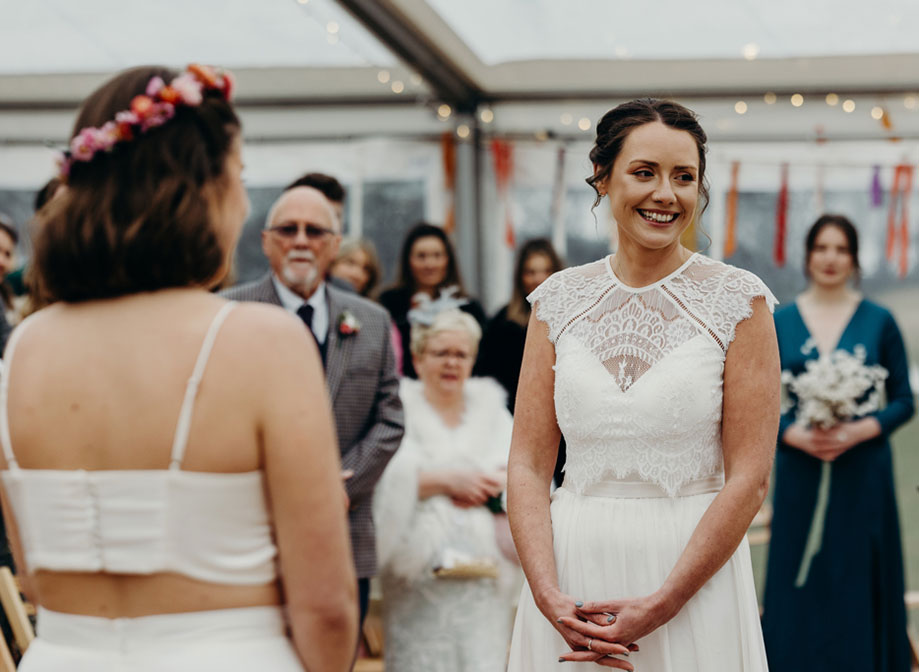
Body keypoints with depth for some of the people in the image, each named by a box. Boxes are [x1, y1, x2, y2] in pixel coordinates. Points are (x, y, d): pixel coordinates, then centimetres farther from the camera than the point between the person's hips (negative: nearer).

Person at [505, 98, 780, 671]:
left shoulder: (739, 300, -4)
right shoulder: (559, 301, 3)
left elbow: (750, 477, -9)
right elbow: (528, 466, 1)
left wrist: (660, 605, -14)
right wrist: (549, 597, -11)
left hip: (694, 571, -2)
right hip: (573, 572, 2)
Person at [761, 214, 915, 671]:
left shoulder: (878, 321, 2)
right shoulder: (780, 322, 4)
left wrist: (858, 431, -13)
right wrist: (796, 434, -14)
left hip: (862, 474, -1)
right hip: (800, 473, 1)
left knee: (858, 585, 3)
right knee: (799, 588, 3)